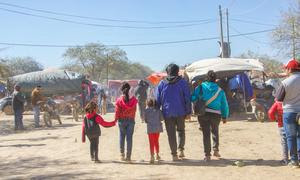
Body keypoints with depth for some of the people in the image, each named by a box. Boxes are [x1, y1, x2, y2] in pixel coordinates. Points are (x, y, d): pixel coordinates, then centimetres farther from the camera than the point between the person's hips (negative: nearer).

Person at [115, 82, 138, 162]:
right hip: (131, 120, 0)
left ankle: (122, 154, 15)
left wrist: (116, 119, 8)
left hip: (122, 120, 0)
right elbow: (134, 110, 2)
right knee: (129, 138, 3)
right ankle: (128, 156, 4)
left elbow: (117, 111, -5)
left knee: (122, 137, 15)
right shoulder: (133, 100, -4)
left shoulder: (119, 100, -7)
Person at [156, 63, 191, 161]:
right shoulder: (183, 82, 0)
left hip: (167, 112, 0)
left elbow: (158, 100, 5)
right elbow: (187, 98, -3)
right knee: (181, 130, 19)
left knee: (171, 134, 5)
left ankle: (174, 154, 4)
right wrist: (188, 112, 1)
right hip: (180, 112, 0)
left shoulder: (162, 83, 4)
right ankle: (181, 149, 7)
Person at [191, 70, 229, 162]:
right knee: (215, 131, 25)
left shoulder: (201, 87, -2)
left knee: (206, 133, 6)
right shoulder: (220, 90, 3)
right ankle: (216, 150, 19)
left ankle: (207, 155, 5)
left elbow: (193, 98, -8)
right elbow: (224, 105, 7)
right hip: (216, 114, 1)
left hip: (203, 114, -1)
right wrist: (225, 116, 15)